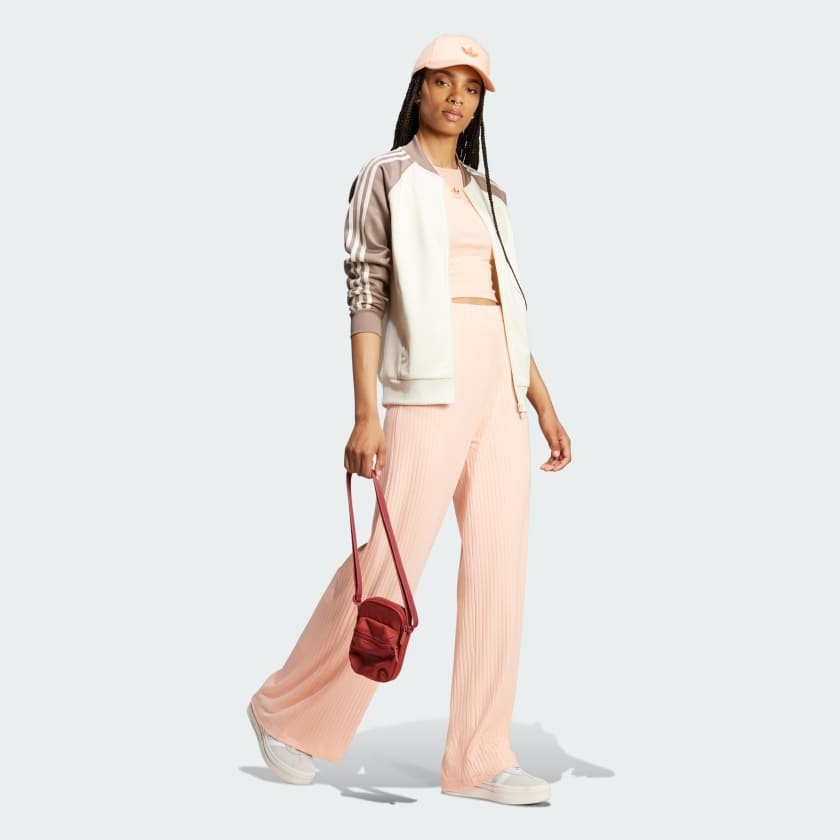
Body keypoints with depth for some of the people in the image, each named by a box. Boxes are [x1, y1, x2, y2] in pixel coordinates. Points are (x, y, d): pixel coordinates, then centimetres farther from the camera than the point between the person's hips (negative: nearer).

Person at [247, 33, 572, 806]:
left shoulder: (488, 194, 19)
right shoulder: (385, 178, 2)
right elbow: (366, 295, -7)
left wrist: (545, 406, 13)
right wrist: (365, 414, -15)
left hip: (499, 394, 6)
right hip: (427, 391, -6)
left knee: (500, 568, 0)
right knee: (390, 562, -7)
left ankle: (480, 760, 5)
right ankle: (289, 711, 14)